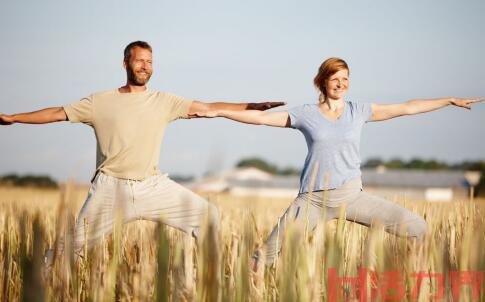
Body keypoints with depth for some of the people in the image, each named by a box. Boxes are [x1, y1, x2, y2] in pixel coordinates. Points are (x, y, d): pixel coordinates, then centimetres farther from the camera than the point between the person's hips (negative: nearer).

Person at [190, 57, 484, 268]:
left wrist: (450, 100, 9)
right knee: (270, 252, -12)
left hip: (351, 195, 2)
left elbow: (408, 108, 9)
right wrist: (216, 112, -1)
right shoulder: (305, 114, 2)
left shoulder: (359, 111, 6)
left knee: (416, 227, -9)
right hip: (313, 198, -2)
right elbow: (260, 116, 3)